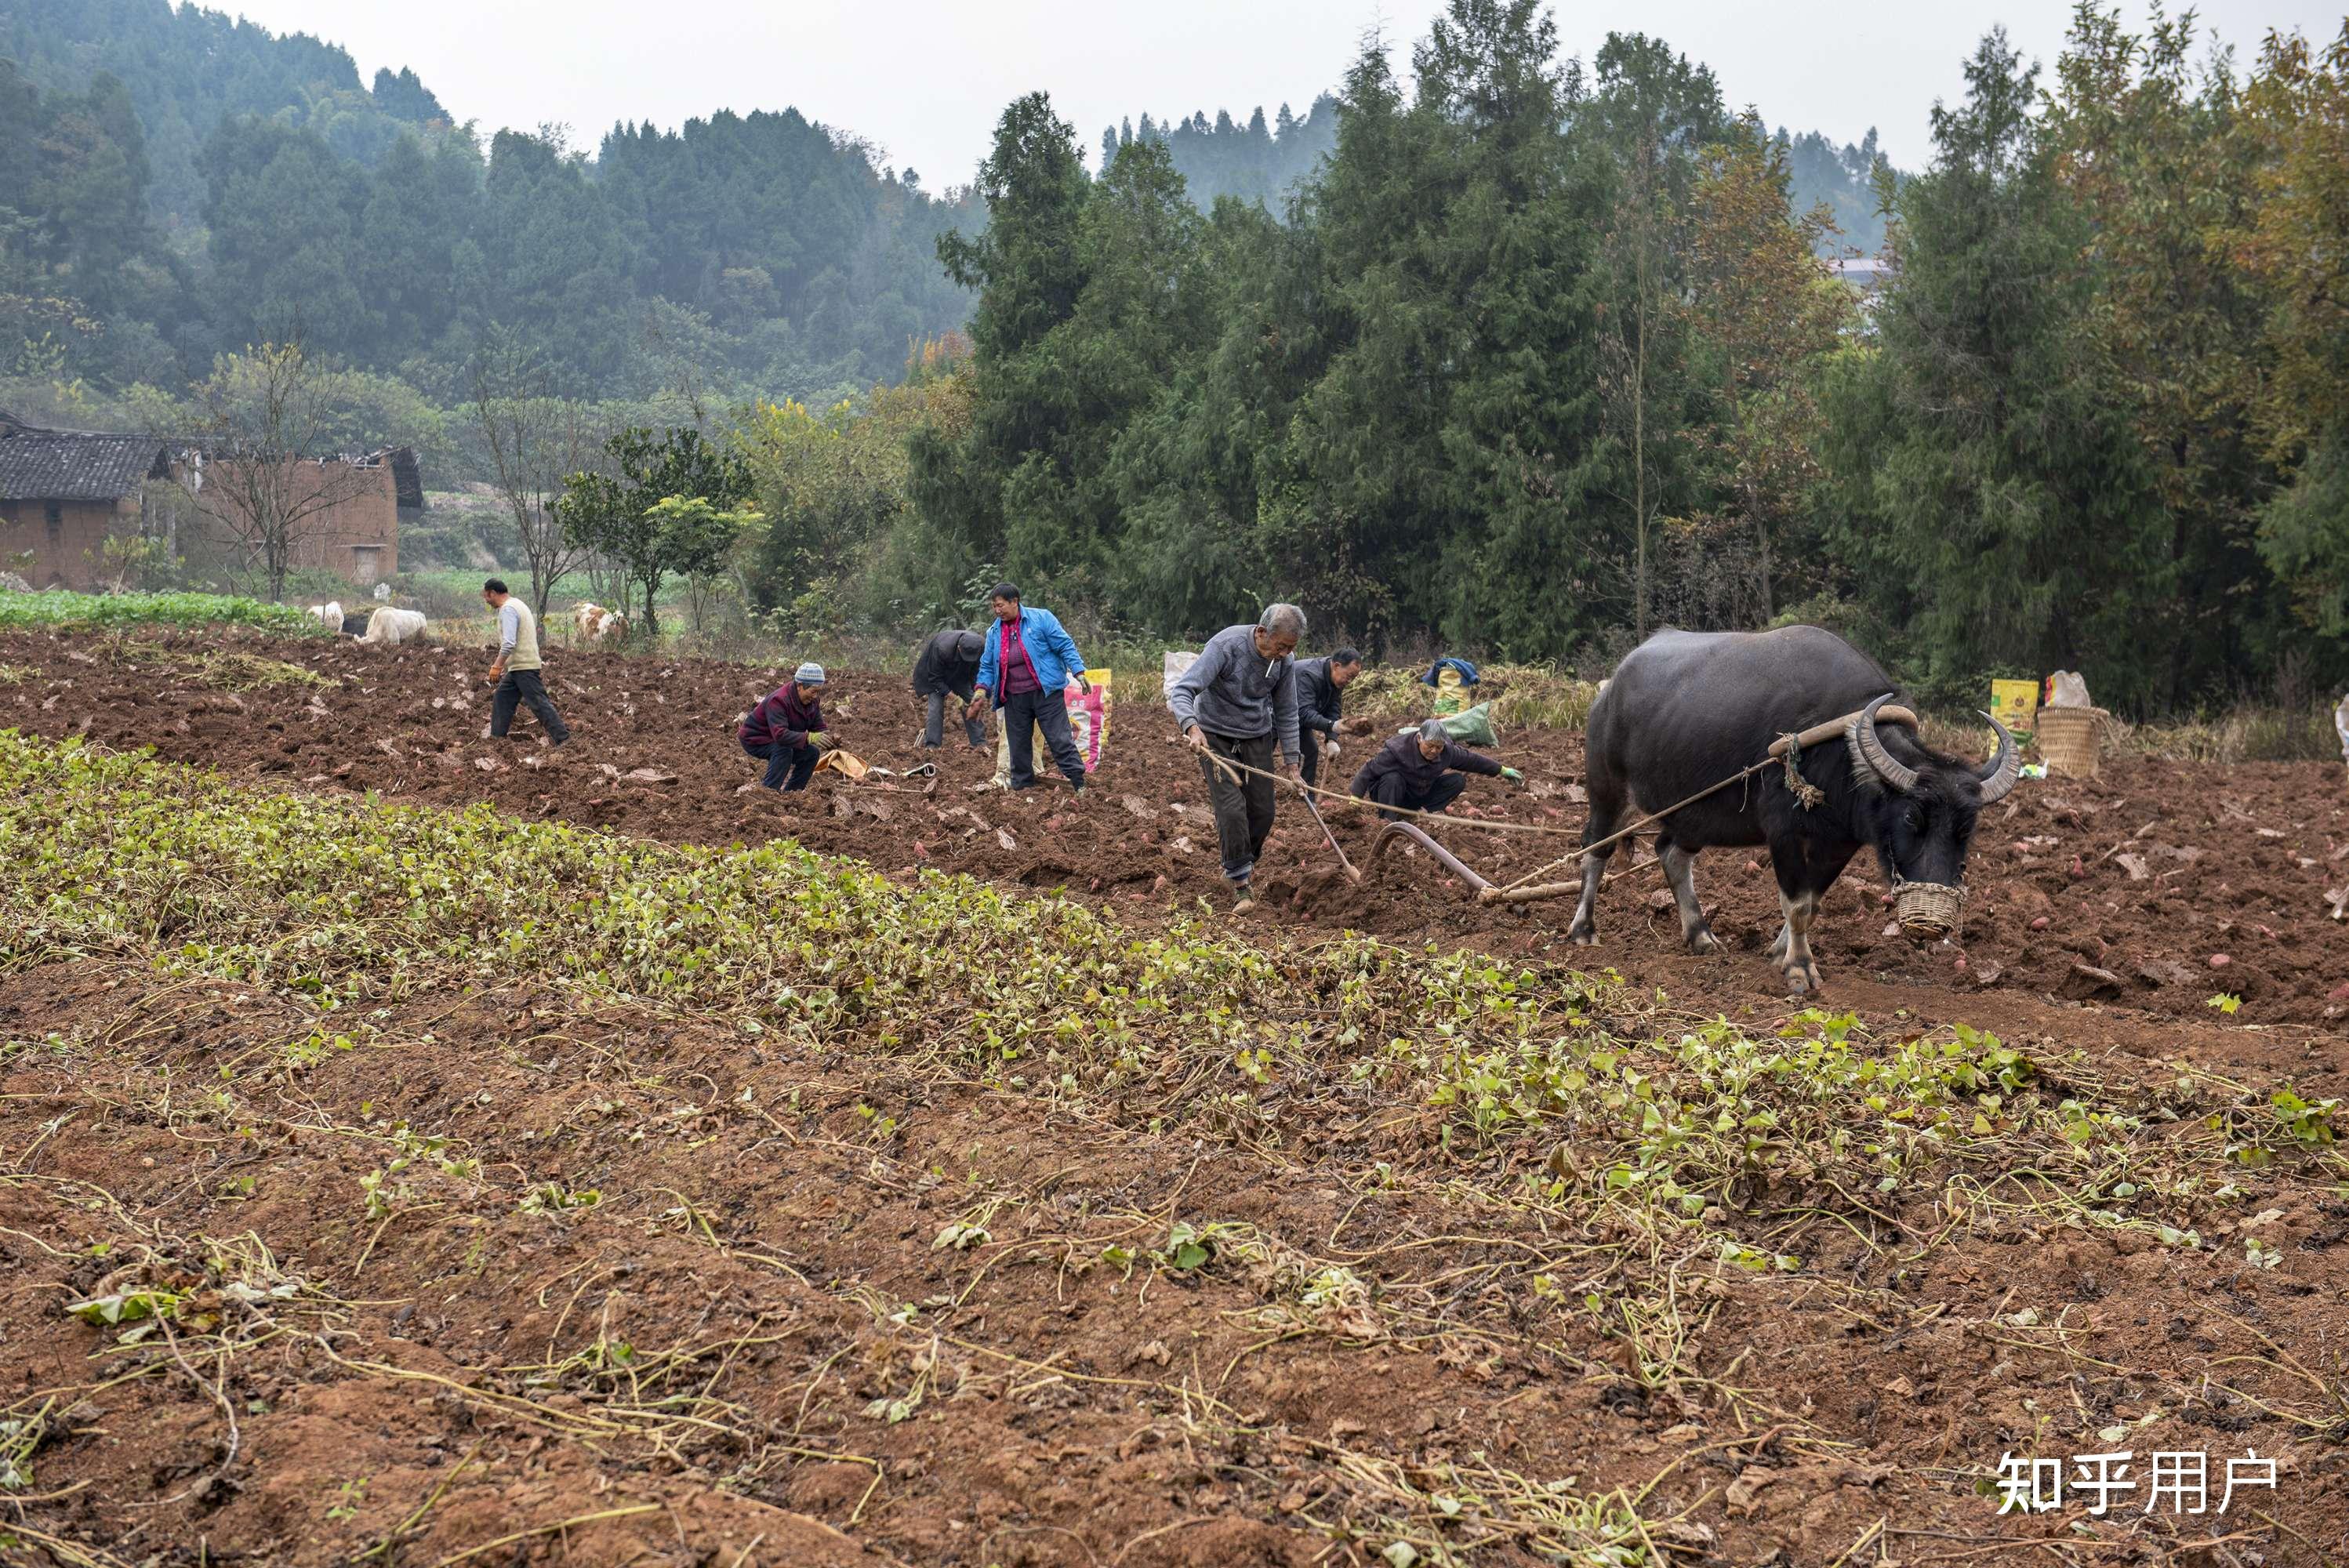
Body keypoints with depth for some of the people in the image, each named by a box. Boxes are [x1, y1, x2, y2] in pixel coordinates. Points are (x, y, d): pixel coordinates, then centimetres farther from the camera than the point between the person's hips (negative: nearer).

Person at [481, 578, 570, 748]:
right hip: (517, 667, 11)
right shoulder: (517, 605, 20)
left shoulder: (508, 609, -14)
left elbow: (509, 643, -24)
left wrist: (496, 666, -20)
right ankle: (497, 737, 17)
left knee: (539, 703, -10)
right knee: (501, 700, 14)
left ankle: (563, 739, -12)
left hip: (524, 667, -11)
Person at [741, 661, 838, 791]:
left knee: (812, 753, -5)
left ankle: (791, 792, 4)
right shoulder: (778, 700, -34)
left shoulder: (813, 700, -7)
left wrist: (829, 738, -25)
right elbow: (780, 734, -45)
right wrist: (809, 738, -53)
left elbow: (819, 726, -2)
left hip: (778, 739, 8)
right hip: (754, 739, -8)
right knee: (784, 750, -33)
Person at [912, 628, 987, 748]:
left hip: (961, 677, 4)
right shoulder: (942, 649, -42)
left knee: (971, 706, -2)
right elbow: (935, 677, -28)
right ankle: (932, 746, -12)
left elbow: (976, 672, -13)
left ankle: (980, 743, 5)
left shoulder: (982, 645, -30)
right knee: (935, 706, -15)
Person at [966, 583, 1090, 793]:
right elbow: (987, 665, 15)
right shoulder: (994, 632, 9)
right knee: (1018, 745, 8)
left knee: (1060, 739, -6)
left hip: (1045, 693, -5)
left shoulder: (1041, 619, -5)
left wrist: (1078, 673, -13)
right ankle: (1021, 787, 19)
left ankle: (1079, 784, -1)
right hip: (1014, 700, 5)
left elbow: (1065, 646, -6)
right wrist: (982, 688, -1)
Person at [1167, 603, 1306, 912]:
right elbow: (1182, 691, -32)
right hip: (1215, 737, -5)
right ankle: (1240, 885, -6)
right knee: (1231, 808, -15)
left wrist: (1291, 762, 8)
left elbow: (1286, 714, 5)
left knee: (1262, 811, 3)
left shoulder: (1284, 661, -9)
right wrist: (1192, 728, -49)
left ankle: (1243, 862, 30)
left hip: (1257, 737, 5)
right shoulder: (1225, 646, -27)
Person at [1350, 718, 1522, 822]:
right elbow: (1369, 770, -28)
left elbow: (1472, 759, 1)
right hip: (1391, 792, -6)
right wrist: (1355, 798, -34)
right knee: (1392, 779, -38)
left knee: (1457, 781, -8)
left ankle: (1423, 813, -12)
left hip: (1420, 794, 6)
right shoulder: (1398, 750, -32)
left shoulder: (1448, 751, -15)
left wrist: (1502, 771, 9)